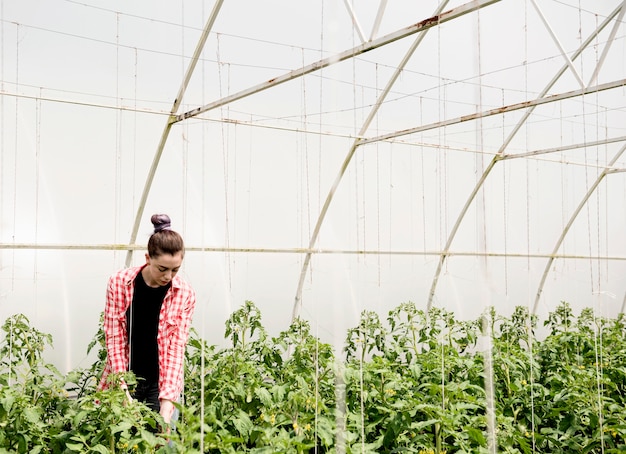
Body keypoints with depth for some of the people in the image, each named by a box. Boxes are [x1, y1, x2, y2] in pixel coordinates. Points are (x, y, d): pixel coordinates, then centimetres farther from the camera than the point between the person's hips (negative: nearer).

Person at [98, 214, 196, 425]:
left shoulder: (185, 294, -9)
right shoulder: (119, 283, -10)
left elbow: (176, 347, -12)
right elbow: (114, 339, -8)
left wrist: (166, 401, -22)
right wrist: (123, 391, -16)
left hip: (160, 383, 0)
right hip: (122, 381, 0)